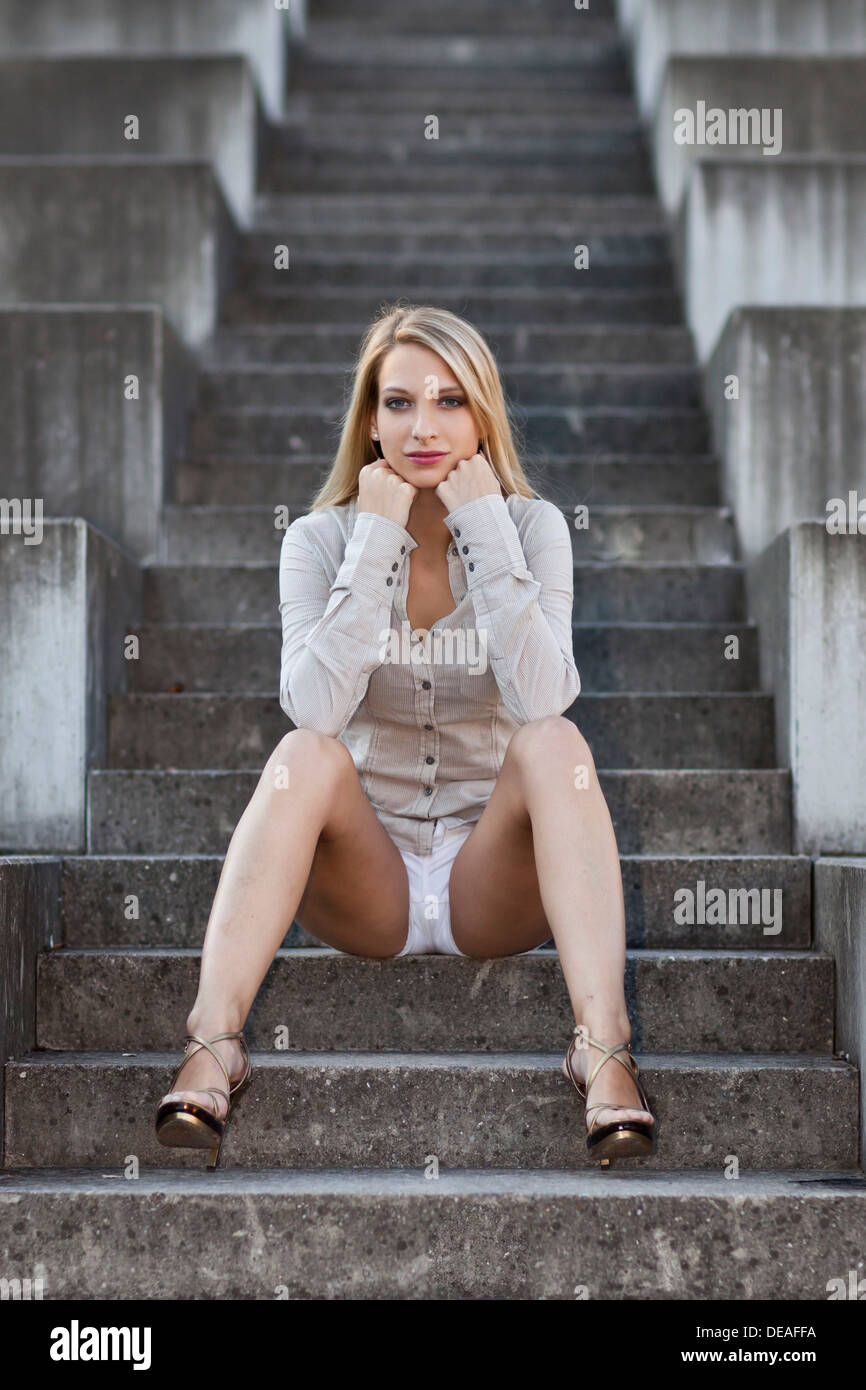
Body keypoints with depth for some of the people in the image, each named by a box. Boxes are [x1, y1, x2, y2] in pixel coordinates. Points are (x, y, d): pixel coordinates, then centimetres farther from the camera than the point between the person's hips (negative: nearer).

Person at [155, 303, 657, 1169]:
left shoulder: (532, 526, -3)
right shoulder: (322, 538, -2)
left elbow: (542, 699, -21)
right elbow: (315, 709, -20)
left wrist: (484, 527, -20)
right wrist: (377, 541, -20)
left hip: (494, 887, 0)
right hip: (365, 889, 0)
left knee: (554, 742, -27)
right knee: (305, 755, -28)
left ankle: (603, 1052, -37)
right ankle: (211, 1048, -35)